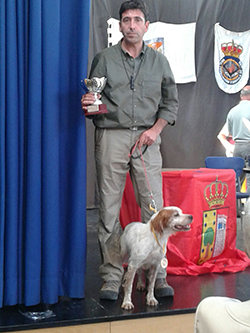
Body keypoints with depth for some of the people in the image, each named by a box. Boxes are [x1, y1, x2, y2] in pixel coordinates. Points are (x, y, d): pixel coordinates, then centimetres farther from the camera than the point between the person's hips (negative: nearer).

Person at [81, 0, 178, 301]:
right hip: (111, 137, -1)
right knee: (109, 211, -1)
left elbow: (170, 101, 14)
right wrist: (88, 104, -16)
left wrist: (155, 129, 0)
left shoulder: (159, 61, 12)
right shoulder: (104, 59, 7)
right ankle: (111, 278, 8)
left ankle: (158, 276, 9)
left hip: (146, 138, 1)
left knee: (154, 209, -1)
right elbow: (93, 101, 7)